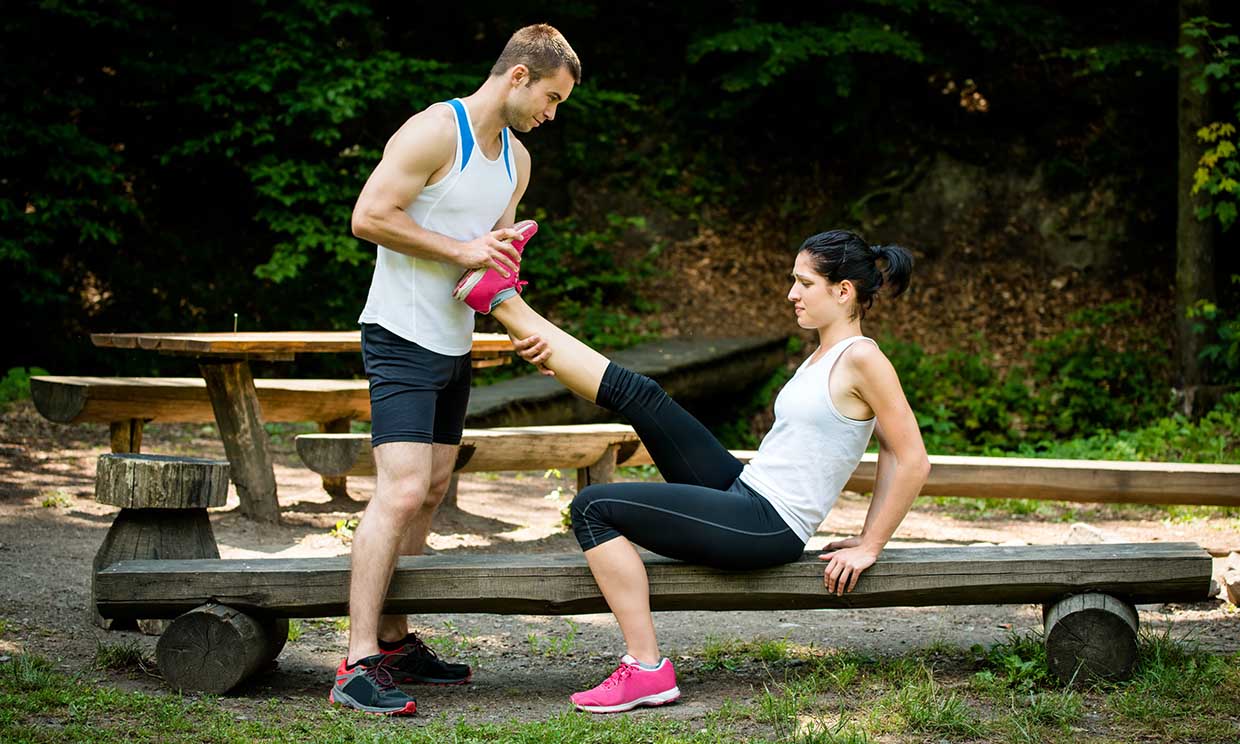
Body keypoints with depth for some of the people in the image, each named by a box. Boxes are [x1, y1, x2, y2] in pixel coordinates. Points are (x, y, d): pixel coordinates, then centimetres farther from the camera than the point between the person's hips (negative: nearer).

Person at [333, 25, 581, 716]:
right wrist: (462, 250, -19)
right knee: (402, 492, -18)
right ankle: (358, 665, -18)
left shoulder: (516, 159, 14)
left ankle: (394, 640, 21)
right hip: (403, 340, -10)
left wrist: (504, 250, 2)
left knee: (431, 492, 11)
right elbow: (369, 217, -19)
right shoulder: (435, 132, -14)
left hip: (456, 343, 10)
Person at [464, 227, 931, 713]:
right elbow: (890, 450, 22)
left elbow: (914, 461, -16)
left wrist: (871, 547, -11)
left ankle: (646, 669, -13)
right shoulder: (823, 355, 13)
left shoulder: (861, 358, -14)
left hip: (767, 527, -9)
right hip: (741, 493, 9)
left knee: (594, 508, -14)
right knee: (635, 394, 3)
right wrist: (867, 531, 17)